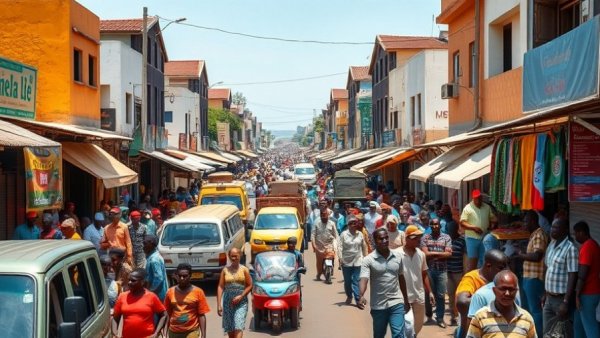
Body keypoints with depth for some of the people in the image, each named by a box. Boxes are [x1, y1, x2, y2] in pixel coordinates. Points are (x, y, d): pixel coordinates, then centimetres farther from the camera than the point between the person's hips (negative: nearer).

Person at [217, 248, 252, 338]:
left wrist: (241, 296, -12)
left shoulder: (244, 269, 1)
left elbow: (249, 286, 3)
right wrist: (219, 304, -6)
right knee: (230, 330, 8)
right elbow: (220, 287, 1)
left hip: (241, 302, -2)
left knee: (238, 328, -15)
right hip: (228, 302, 2)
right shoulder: (225, 270, 5)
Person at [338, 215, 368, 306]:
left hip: (357, 261, 0)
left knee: (356, 281, -5)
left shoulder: (360, 234, 3)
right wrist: (340, 258, -16)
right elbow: (340, 247, -7)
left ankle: (358, 299, -6)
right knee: (347, 281, 10)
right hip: (346, 262, 0)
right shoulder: (343, 234, -4)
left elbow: (364, 247, 10)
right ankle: (349, 296, 29)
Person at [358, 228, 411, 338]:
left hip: (396, 303, 2)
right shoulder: (368, 260, -9)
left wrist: (406, 300, 18)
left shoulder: (397, 257, 4)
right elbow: (364, 279, -21)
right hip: (378, 305, -1)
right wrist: (361, 296, -40)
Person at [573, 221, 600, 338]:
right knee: (578, 323, 17)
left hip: (587, 293, -10)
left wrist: (577, 295, -19)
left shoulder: (586, 247, -18)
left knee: (589, 325, -6)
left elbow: (582, 274, -22)